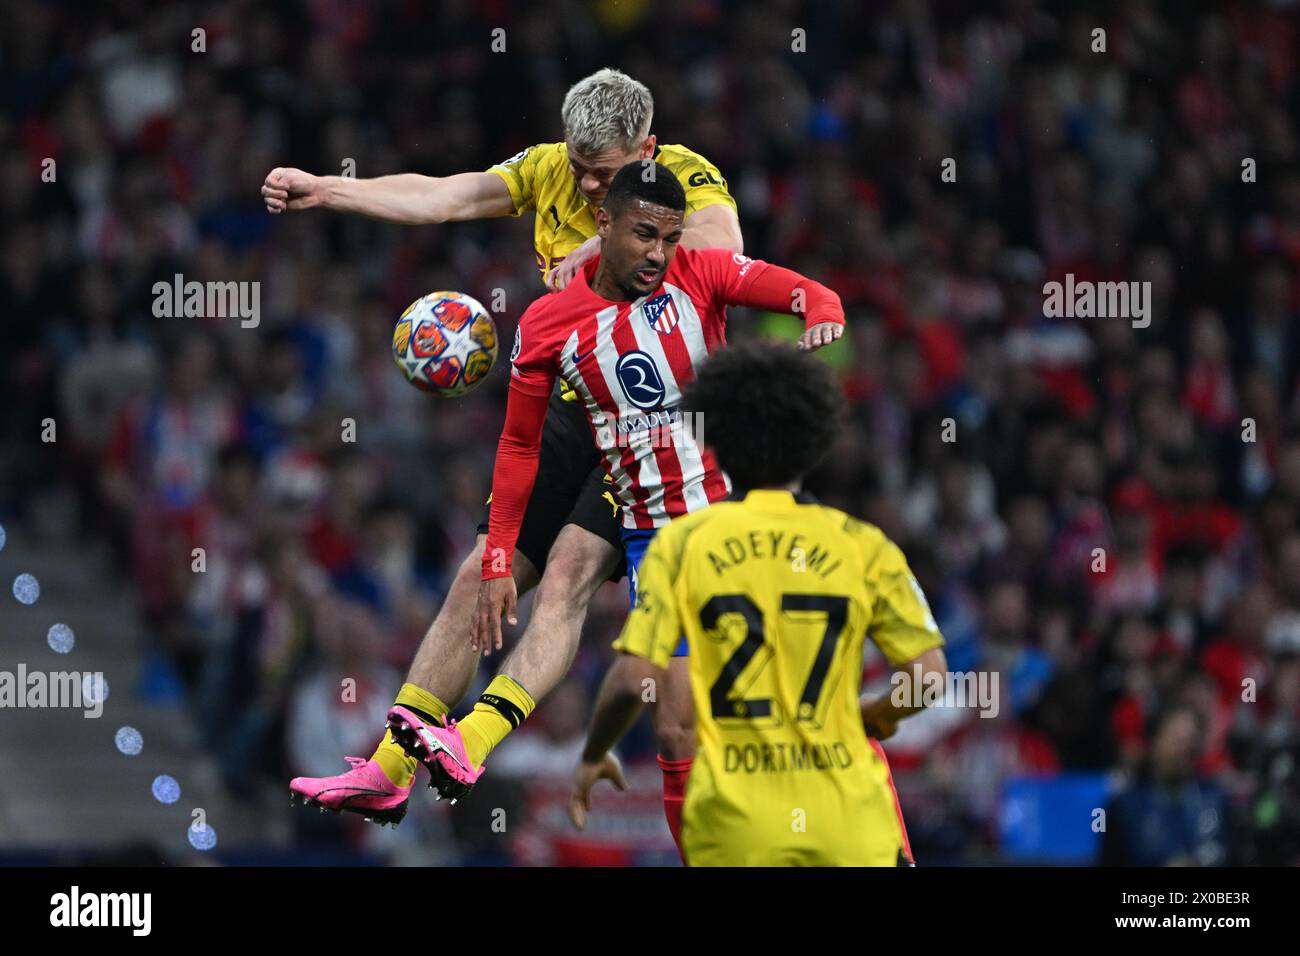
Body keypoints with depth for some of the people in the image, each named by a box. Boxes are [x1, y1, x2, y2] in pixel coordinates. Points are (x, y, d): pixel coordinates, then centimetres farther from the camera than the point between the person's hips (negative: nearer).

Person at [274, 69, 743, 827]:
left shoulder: (685, 175, -12)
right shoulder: (549, 170, 3)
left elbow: (724, 244, -33)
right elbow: (439, 198, -3)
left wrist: (611, 239, -30)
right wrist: (325, 191, -12)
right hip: (571, 409, 6)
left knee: (569, 571, -22)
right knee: (482, 578, 4)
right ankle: (388, 772, 8)